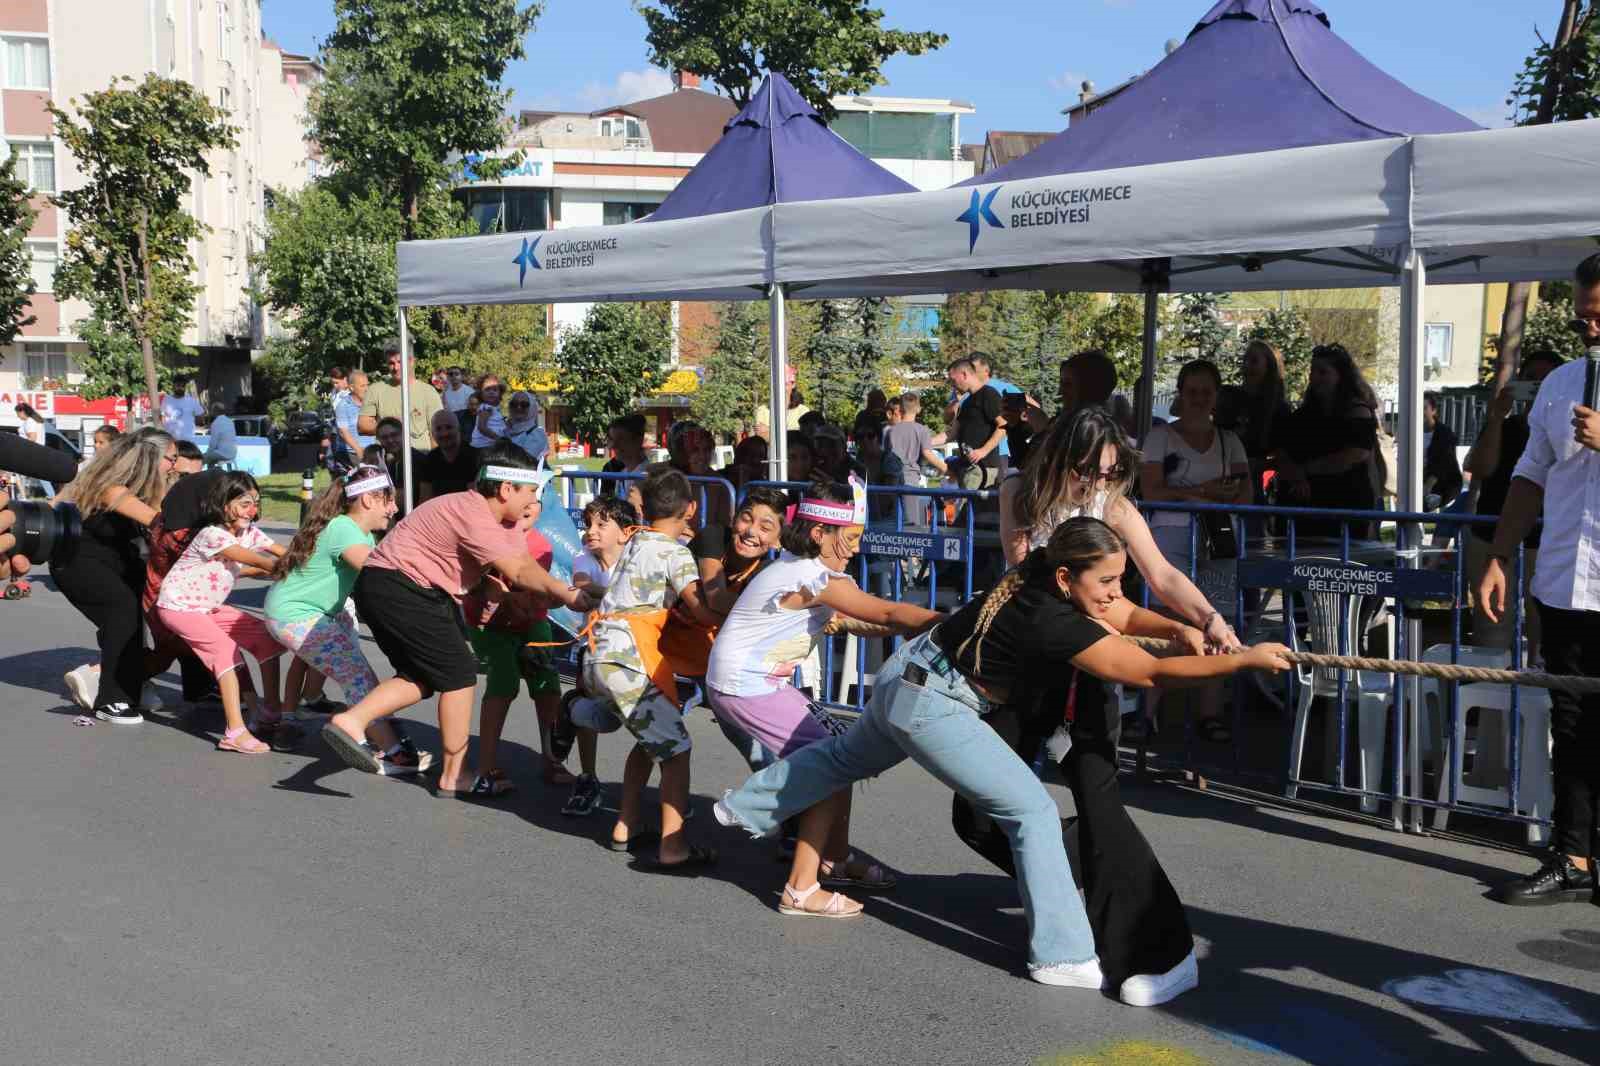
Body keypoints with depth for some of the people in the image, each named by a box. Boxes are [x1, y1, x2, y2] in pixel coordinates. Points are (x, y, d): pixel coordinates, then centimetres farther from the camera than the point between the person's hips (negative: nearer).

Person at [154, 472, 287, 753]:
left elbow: (284, 555, -7)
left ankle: (270, 711, 10)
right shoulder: (213, 534, -26)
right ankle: (235, 733, -33)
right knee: (227, 650, -26)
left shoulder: (249, 532, 1)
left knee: (266, 636, 0)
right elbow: (260, 562, -29)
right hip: (179, 605, -9)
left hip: (209, 607, 9)